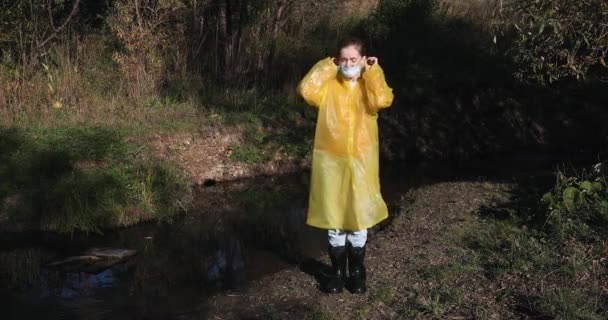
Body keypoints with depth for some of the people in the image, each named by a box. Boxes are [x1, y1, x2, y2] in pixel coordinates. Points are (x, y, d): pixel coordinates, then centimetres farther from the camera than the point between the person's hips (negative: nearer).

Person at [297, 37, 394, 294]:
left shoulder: (369, 85, 2)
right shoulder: (329, 86, 2)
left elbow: (382, 101, -20)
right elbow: (306, 90, -19)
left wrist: (372, 72, -10)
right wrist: (326, 67, -8)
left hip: (361, 161, 0)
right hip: (331, 160, 0)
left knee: (358, 218, 9)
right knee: (333, 219, 8)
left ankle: (357, 272, 23)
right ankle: (338, 271, 22)